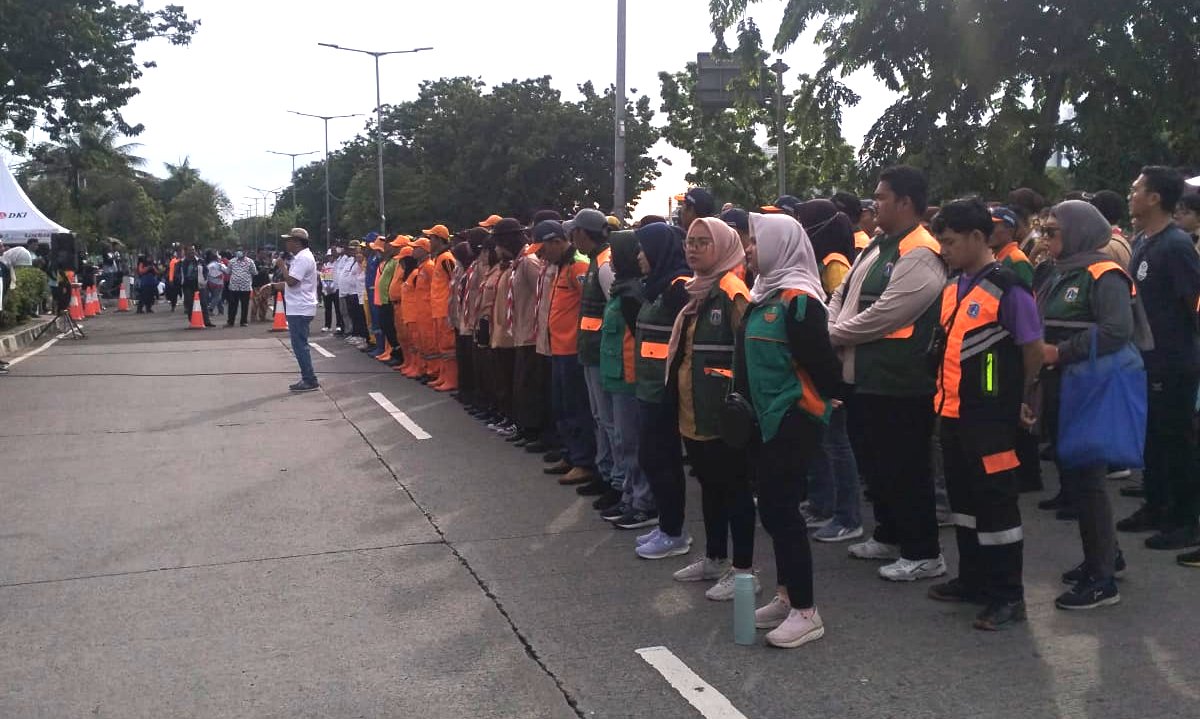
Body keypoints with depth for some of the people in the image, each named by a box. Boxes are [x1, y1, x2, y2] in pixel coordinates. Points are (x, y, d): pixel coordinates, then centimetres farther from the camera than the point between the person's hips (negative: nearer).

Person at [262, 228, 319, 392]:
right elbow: (292, 283, 24)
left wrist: (282, 265, -8)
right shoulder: (301, 257, 18)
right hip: (298, 309, 11)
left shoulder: (303, 258, -16)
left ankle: (310, 381, -5)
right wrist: (272, 286, 16)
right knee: (300, 345, 13)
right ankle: (308, 379, 17)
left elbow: (291, 281, -23)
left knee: (300, 345, -8)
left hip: (300, 310, -11)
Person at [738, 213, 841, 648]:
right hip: (767, 417, 9)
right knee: (773, 507, 13)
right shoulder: (767, 293, 12)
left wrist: (825, 399, -4)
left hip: (794, 420, -9)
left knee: (781, 507, -6)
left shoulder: (798, 298, -17)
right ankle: (786, 596, 26)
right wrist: (747, 401, 13)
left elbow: (821, 362, -19)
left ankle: (805, 612, 4)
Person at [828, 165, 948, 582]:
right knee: (874, 463, 20)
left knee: (905, 469, 0)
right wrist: (827, 329, -2)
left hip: (899, 383, -10)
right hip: (865, 378, 10)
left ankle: (922, 552, 14)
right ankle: (889, 536, 36)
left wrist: (832, 335, -12)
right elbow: (842, 295, 17)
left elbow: (882, 316, -23)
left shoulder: (920, 255, -18)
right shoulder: (877, 246, 14)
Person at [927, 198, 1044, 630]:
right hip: (952, 412, 8)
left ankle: (1008, 596, 12)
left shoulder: (1007, 288, -14)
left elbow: (1033, 349, -10)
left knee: (996, 505, 0)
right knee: (963, 498, 17)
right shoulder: (953, 287, 9)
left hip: (990, 417, -8)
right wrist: (945, 391, 13)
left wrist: (1023, 401, 1)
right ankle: (973, 579, 31)